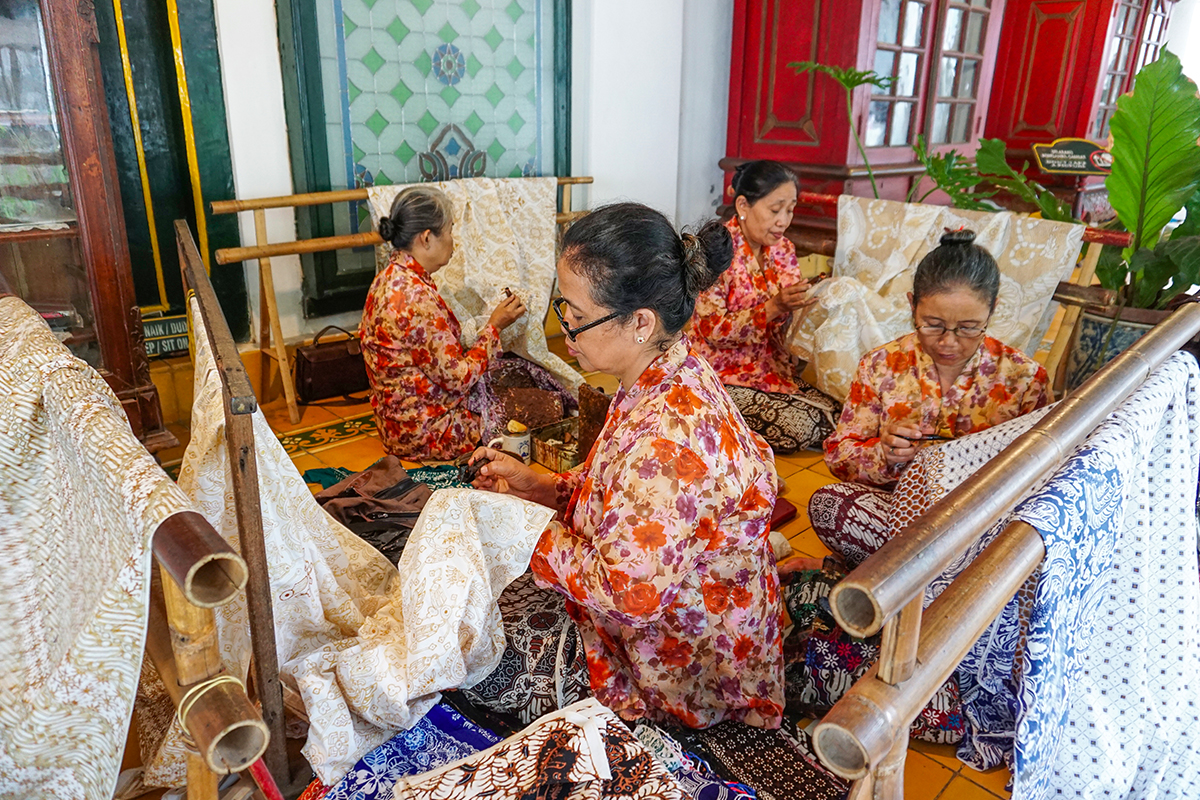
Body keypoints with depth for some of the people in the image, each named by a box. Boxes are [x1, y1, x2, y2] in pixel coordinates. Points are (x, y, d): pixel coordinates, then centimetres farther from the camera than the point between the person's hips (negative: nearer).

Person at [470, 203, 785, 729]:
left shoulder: (669, 434, -36)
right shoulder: (670, 376, -5)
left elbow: (630, 593, -33)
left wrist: (540, 538, -18)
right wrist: (538, 486, -1)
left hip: (683, 667, -9)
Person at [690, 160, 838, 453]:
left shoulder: (783, 249, 6)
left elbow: (787, 325, 10)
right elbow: (712, 330, -19)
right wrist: (774, 307, -28)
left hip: (773, 368, 7)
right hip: (725, 374, -7)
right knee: (798, 426, -23)